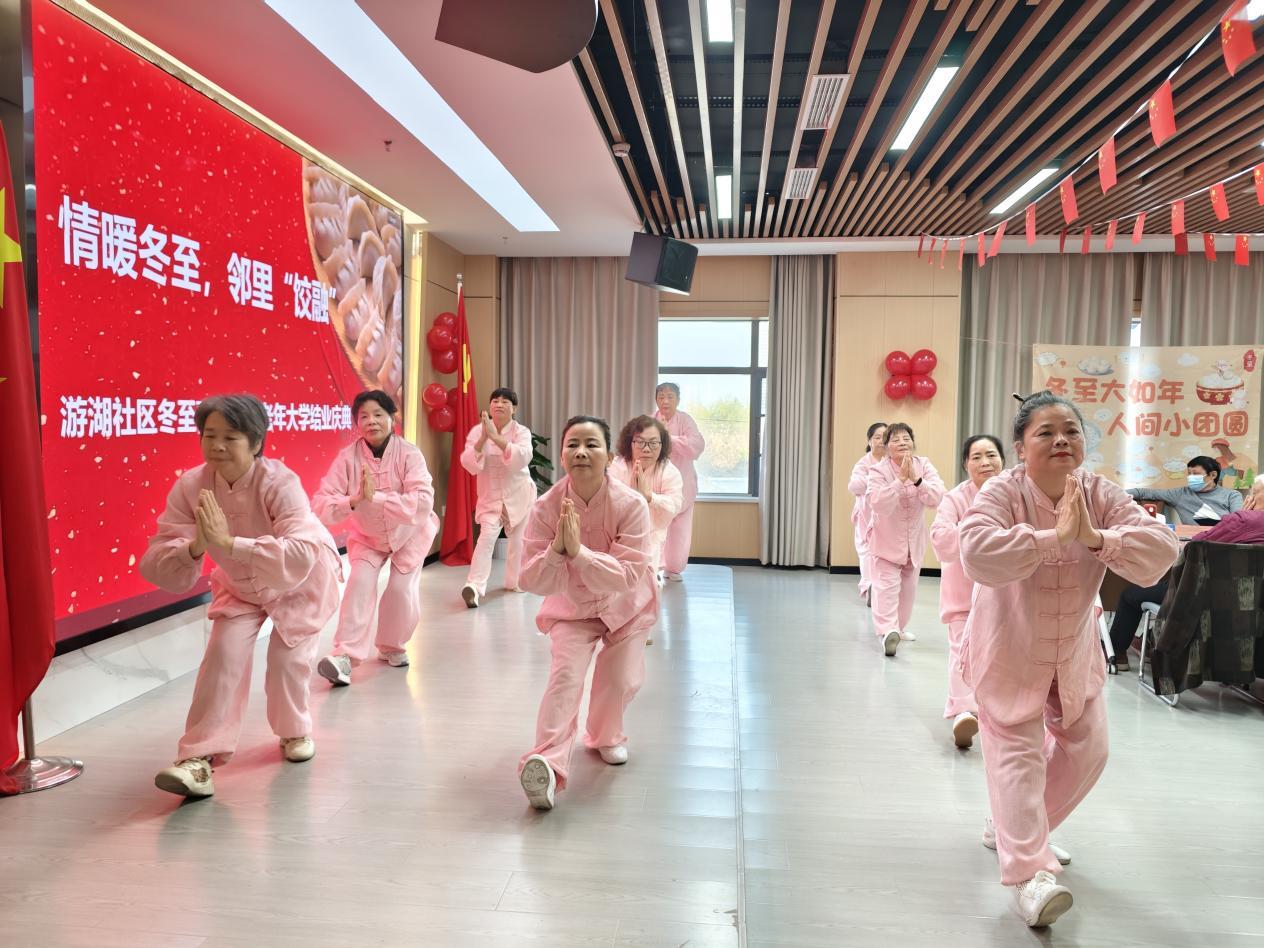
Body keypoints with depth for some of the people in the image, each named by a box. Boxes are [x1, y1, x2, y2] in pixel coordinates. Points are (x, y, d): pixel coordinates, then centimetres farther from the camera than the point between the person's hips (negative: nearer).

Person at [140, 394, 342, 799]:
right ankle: (199, 759, -3)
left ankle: (295, 731, 26)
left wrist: (228, 543, -59)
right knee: (224, 652, -12)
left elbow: (302, 555, -52)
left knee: (287, 658, -4)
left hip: (302, 581, -3)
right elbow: (155, 565, -28)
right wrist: (195, 546, -49)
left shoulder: (280, 483, -37)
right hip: (240, 584, 3)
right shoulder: (190, 487, -25)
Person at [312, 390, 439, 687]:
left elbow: (423, 503, -39)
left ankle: (392, 647, 21)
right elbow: (320, 506, -27)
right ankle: (345, 656, -15)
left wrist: (375, 497, -47)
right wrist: (354, 500, -46)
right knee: (360, 583, -17)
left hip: (409, 533, -1)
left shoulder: (409, 454, -27)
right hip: (366, 535, 1)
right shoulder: (347, 457, -23)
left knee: (402, 589, -6)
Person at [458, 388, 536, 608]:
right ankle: (474, 586, -24)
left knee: (518, 539, 10)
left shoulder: (521, 431, -9)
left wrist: (497, 437, -36)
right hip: (490, 496, -1)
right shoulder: (477, 431, -5)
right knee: (487, 536, -18)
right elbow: (470, 464, -16)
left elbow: (522, 458, -29)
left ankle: (514, 581, 31)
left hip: (519, 494, 1)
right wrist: (483, 439, -29)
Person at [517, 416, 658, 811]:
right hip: (572, 608, 0)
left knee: (621, 680, -1)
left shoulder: (631, 505, -28)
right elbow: (534, 582, -22)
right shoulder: (546, 507, -24)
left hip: (625, 607, 0)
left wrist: (578, 551, -42)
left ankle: (605, 737, 31)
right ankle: (547, 764, -22)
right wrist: (556, 549, -40)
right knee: (566, 674, -19)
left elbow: (627, 577, -33)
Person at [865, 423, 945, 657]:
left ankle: (899, 626, 32)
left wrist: (916, 479, -32)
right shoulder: (878, 470, -17)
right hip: (887, 538, -4)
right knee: (887, 585, -18)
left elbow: (936, 498, -19)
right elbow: (878, 502, -31)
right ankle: (888, 631, -25)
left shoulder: (924, 465, -7)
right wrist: (900, 479, -34)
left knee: (908, 586, 16)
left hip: (914, 539, 4)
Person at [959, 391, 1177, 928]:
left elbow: (1162, 550, -19)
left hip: (1074, 650, 6)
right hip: (1010, 649, -5)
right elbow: (976, 552, -41)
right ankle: (1029, 874, -5)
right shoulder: (1002, 492, -23)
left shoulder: (1101, 495, -9)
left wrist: (1096, 538, -34)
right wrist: (1054, 535, -39)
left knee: (1086, 751, 14)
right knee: (1017, 753, -9)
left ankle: (1016, 826, 35)